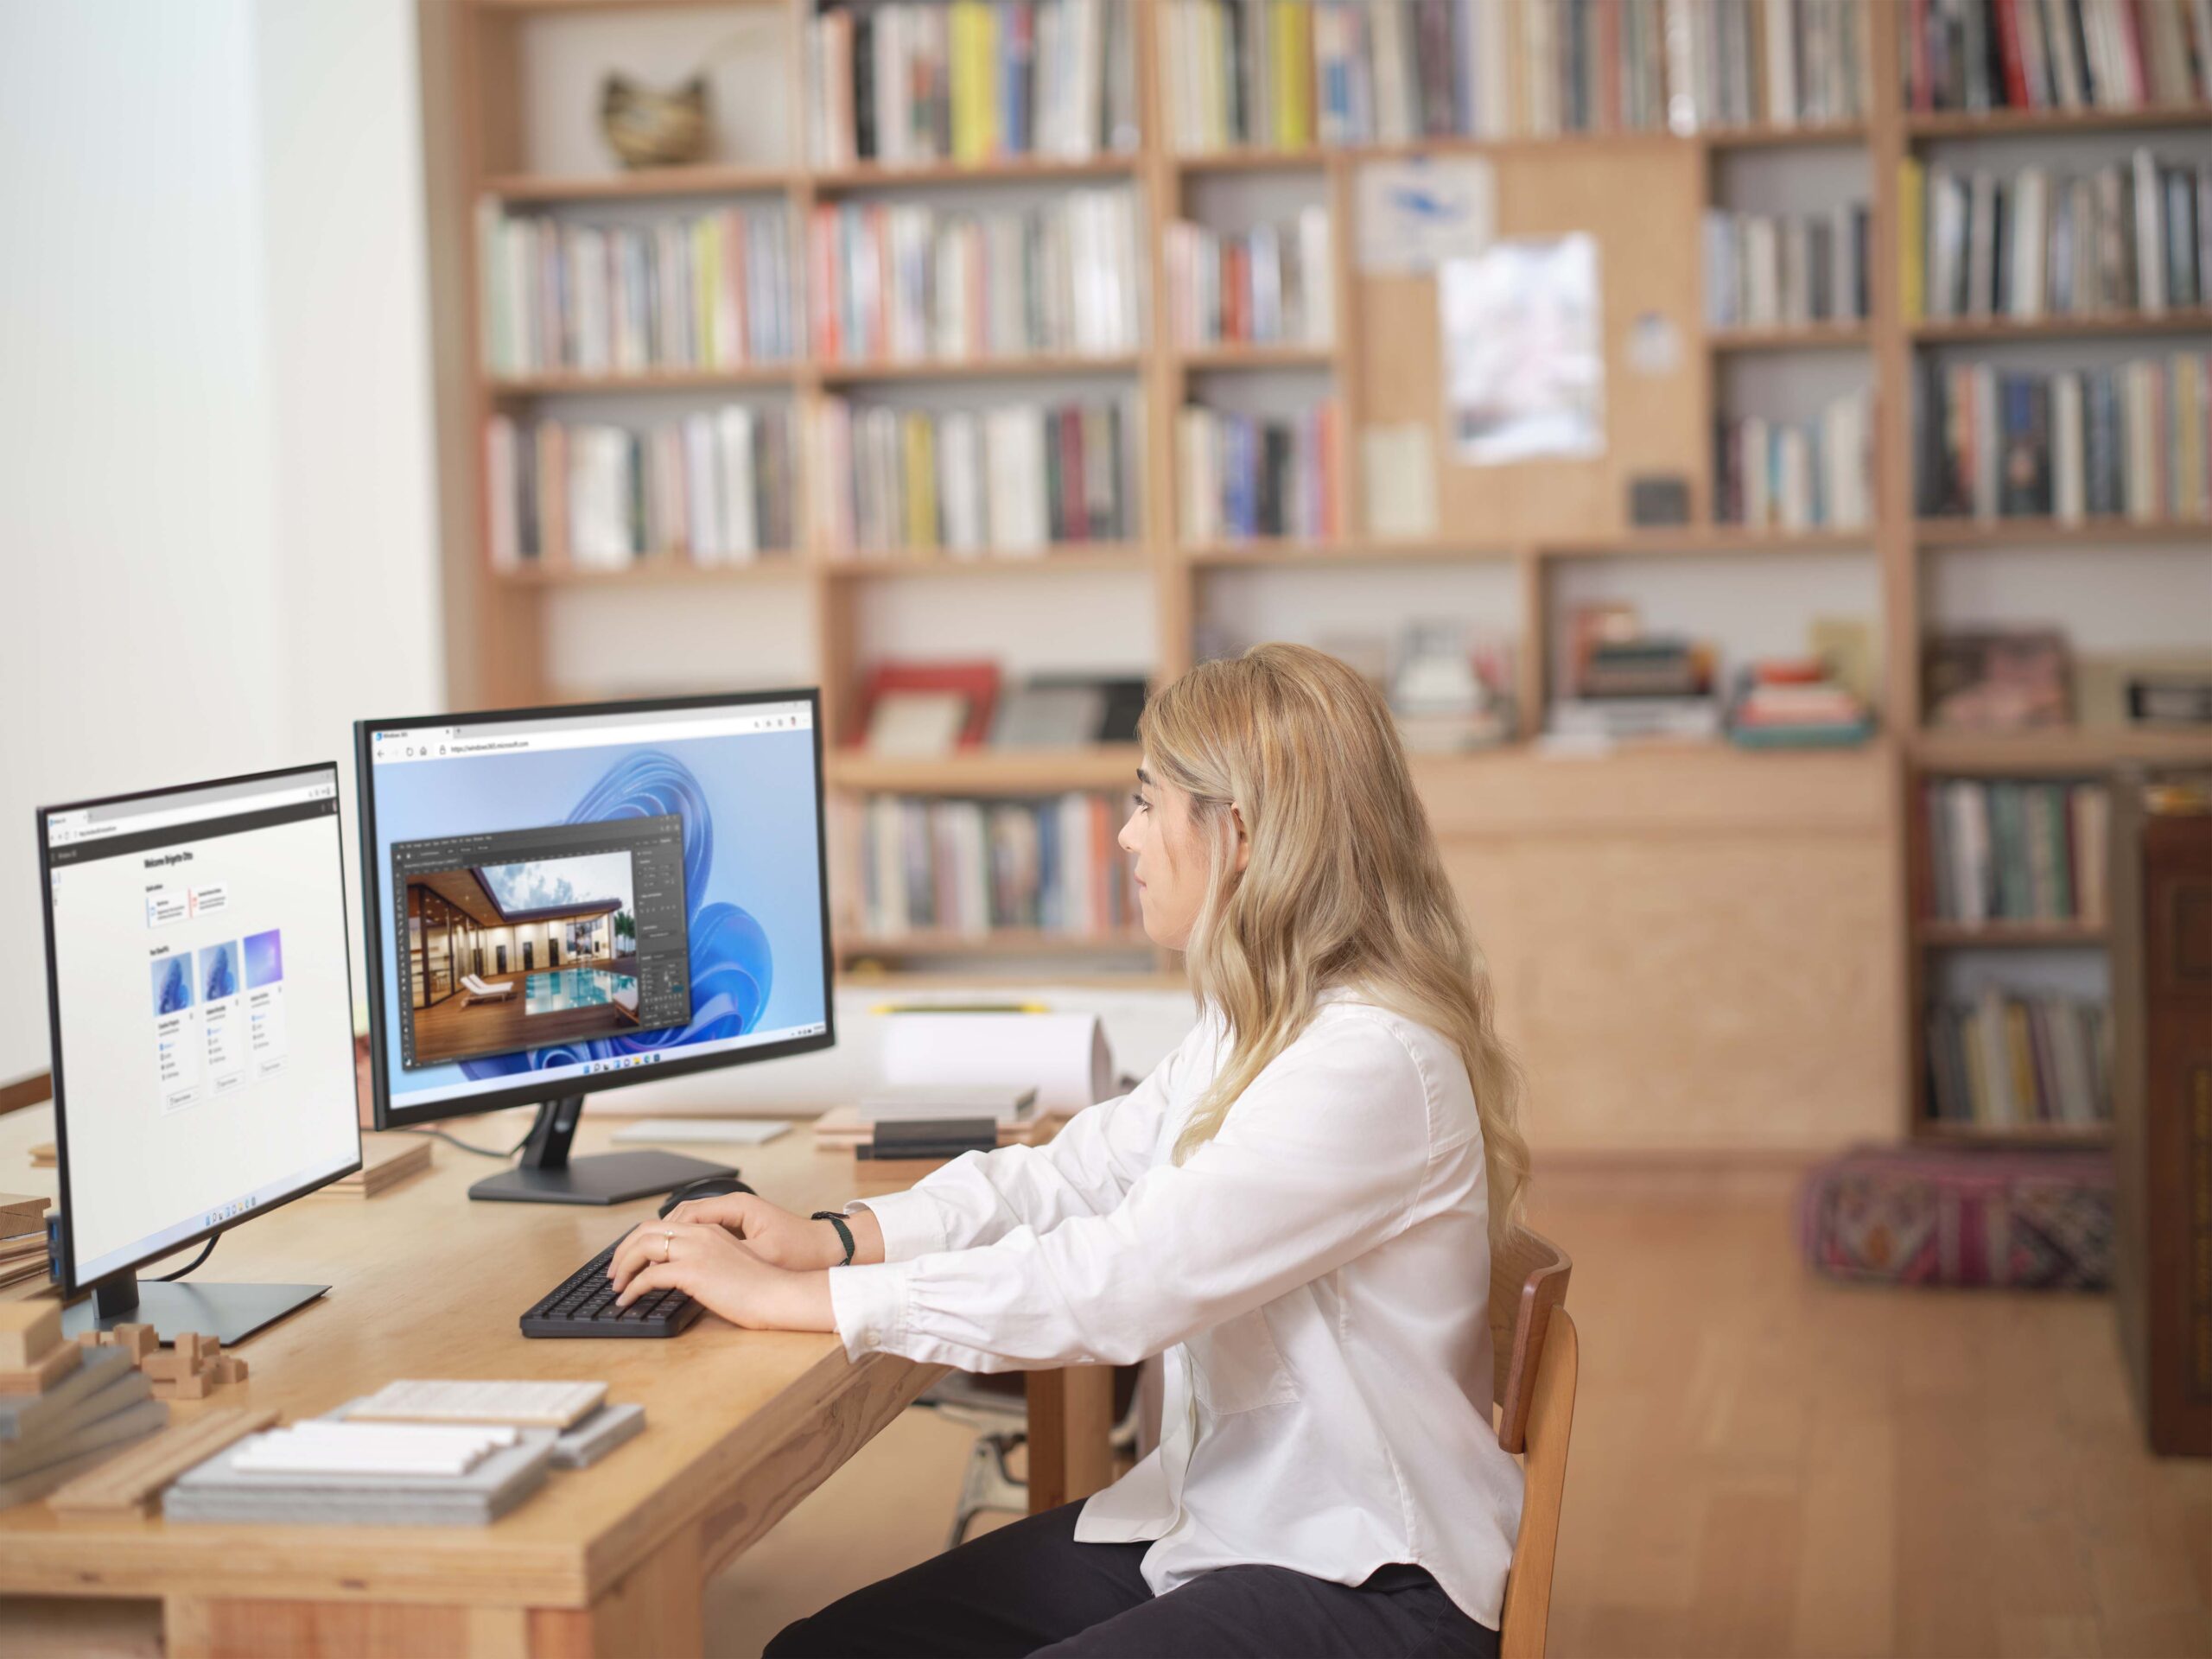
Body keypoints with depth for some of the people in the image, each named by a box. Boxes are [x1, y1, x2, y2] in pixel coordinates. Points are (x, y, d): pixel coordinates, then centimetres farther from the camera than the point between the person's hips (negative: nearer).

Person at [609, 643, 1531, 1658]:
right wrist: (837, 1238, -6)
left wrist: (788, 1297, -24)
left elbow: (1115, 1284, -28)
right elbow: (1072, 1174, 9)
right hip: (1204, 1522, 9)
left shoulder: (1371, 1062, -23)